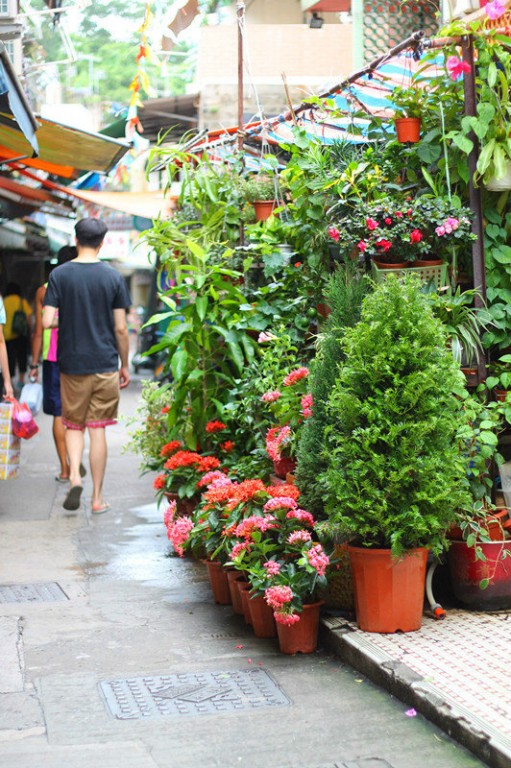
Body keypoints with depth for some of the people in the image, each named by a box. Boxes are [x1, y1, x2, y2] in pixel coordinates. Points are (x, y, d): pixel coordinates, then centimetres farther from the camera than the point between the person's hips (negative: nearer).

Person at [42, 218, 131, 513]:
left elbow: (47, 321, -10)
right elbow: (121, 328, -3)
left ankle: (75, 476, -8)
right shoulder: (113, 277, -3)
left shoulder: (59, 275, -4)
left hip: (72, 364, 0)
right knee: (98, 430, 5)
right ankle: (98, 497, 10)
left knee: (74, 425, 15)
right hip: (105, 364, 0)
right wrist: (125, 365, 8)